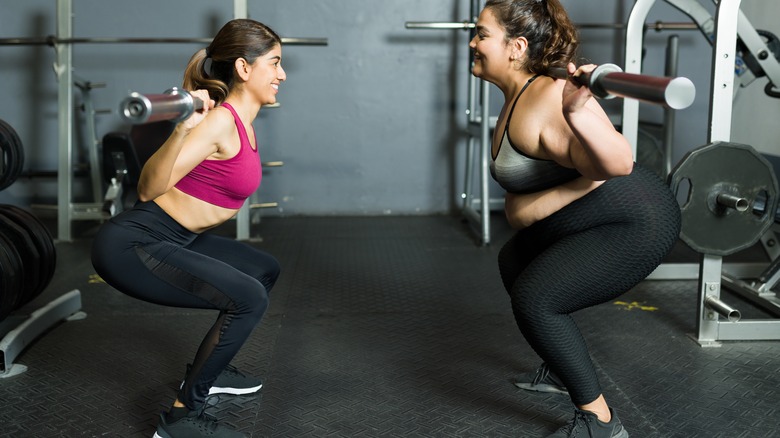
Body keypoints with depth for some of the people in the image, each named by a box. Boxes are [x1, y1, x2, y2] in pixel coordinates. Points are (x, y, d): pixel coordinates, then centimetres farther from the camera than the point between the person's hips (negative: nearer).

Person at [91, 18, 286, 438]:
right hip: (131, 244, -10)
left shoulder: (241, 121, 8)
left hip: (173, 239, 10)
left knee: (264, 270, 22)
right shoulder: (219, 121, -20)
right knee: (248, 298, -24)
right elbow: (148, 189, -26)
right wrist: (181, 129, -39)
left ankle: (209, 369, 31)